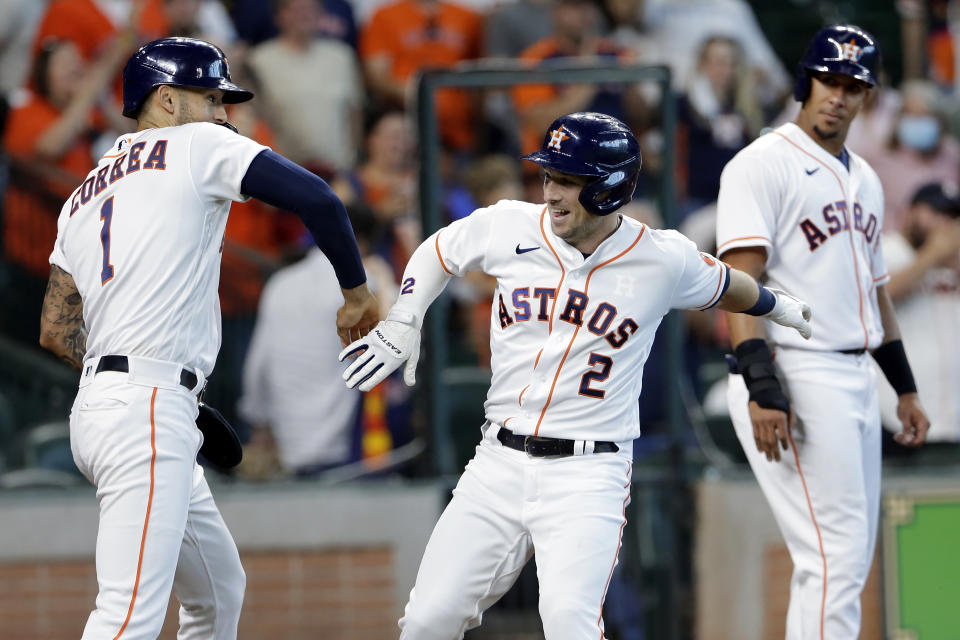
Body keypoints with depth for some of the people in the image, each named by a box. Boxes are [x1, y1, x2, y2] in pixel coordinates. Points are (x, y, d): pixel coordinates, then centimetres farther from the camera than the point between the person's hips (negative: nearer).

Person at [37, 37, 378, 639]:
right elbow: (318, 199, -6)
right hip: (148, 418, -9)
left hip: (98, 406, 9)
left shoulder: (83, 198, 22)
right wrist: (356, 292, 7)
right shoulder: (199, 147, 2)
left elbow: (57, 331, 18)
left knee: (220, 592, 20)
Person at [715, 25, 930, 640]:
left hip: (856, 381, 9)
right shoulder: (764, 164, -8)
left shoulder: (865, 180, 20)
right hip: (797, 377, -9)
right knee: (837, 555, -15)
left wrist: (905, 388, 23)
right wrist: (762, 388, -25)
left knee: (851, 559, 11)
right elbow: (740, 280, -16)